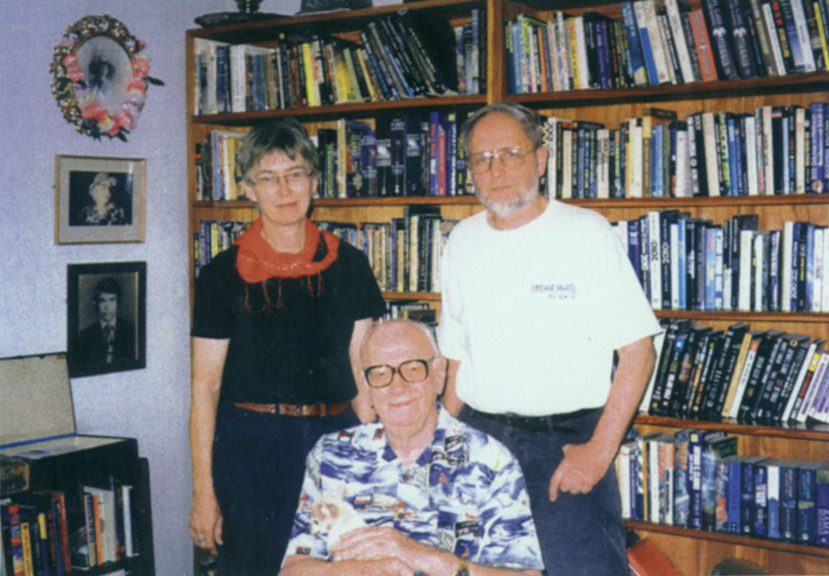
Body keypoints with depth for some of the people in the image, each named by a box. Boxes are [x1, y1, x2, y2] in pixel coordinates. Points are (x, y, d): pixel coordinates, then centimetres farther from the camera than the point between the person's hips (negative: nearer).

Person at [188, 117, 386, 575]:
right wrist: (203, 493, -5)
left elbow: (363, 371, 8)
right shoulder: (224, 274, -1)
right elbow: (205, 388, -1)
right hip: (250, 445, -2)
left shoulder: (347, 266, 6)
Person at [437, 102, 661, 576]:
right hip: (478, 439, 4)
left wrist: (601, 448, -14)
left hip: (568, 442, -4)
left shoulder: (587, 232, -4)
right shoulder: (463, 241, 10)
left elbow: (637, 349, -7)